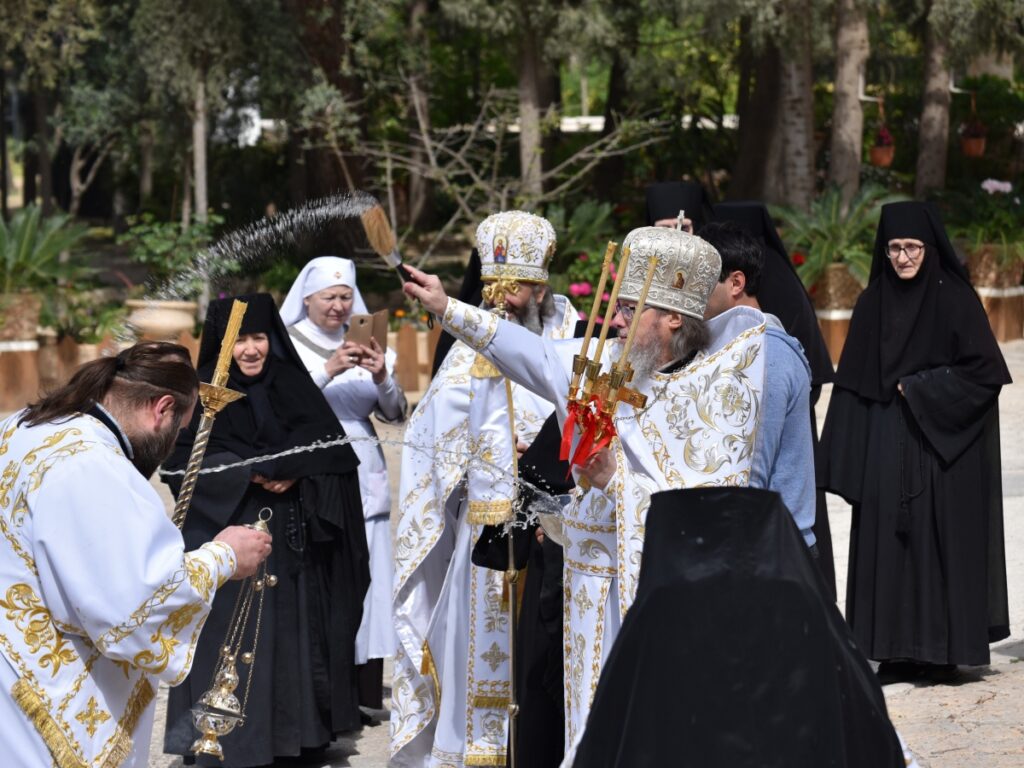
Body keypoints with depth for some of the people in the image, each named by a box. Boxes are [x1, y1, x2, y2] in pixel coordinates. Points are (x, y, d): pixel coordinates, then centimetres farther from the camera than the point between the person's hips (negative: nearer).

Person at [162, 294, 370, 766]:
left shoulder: (293, 385, 9)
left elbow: (333, 446, 1)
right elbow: (181, 460, -10)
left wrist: (290, 472, -16)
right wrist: (253, 474, -17)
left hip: (293, 539, 3)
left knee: (298, 634, 4)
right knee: (237, 638, -5)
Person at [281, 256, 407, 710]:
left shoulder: (365, 347, 14)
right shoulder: (287, 346, 3)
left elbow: (396, 415, 9)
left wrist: (382, 378, -10)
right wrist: (328, 371, -21)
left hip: (364, 478, 4)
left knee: (367, 579, -1)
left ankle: (366, 691, 3)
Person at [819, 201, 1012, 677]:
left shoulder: (954, 299, -4)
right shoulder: (872, 303, 8)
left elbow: (985, 370, -8)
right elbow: (854, 383, 8)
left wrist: (920, 388, -11)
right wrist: (850, 458, 1)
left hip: (941, 447, -4)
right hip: (884, 449, 4)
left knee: (941, 540, -2)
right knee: (887, 540, 3)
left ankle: (943, 648, 5)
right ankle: (897, 650, 9)